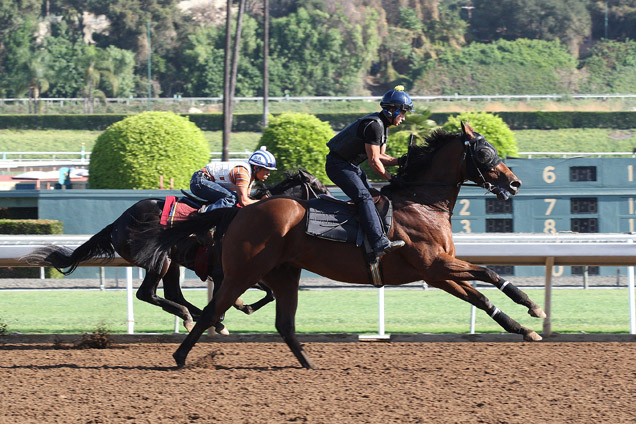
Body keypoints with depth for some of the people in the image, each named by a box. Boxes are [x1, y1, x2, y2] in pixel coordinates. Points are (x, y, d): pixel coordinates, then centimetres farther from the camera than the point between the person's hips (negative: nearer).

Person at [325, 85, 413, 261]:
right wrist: (391, 179, -13)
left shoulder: (383, 125, 11)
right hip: (338, 165, -11)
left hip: (351, 165, 11)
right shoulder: (373, 125, -22)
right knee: (364, 197, -24)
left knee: (374, 197, 11)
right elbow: (374, 161, -21)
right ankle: (380, 244, -36)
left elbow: (381, 157, 14)